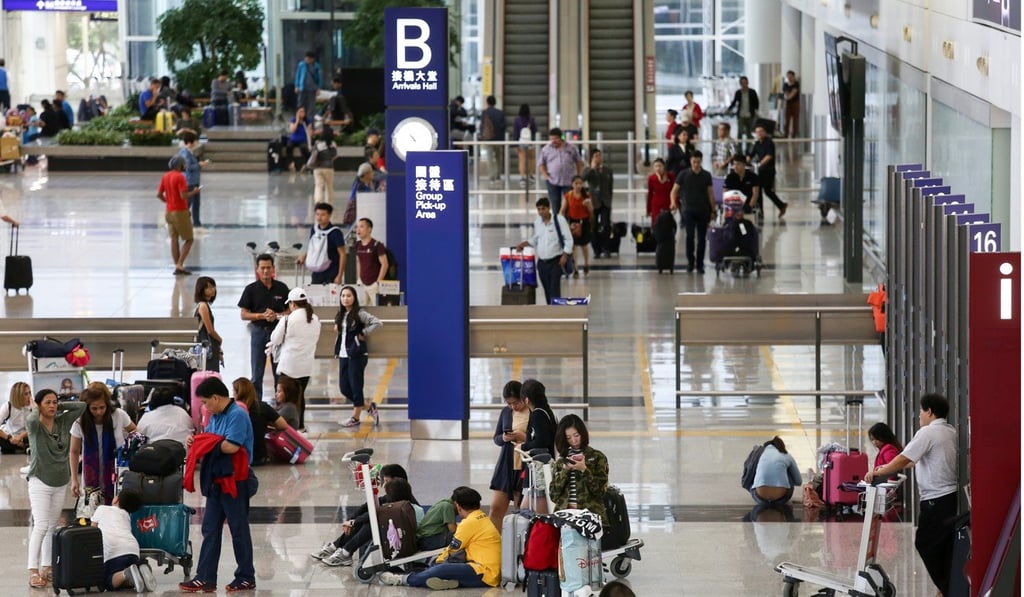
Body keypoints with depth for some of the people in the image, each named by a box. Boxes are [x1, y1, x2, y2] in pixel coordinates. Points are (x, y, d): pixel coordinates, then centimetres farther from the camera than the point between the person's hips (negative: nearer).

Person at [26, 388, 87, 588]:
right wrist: (36, 409, -12)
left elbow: (81, 406, 3)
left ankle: (46, 568, 12)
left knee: (53, 527, 7)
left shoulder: (63, 422, 4)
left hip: (61, 482, 6)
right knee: (41, 526, -14)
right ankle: (33, 571, -16)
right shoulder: (34, 425, -9)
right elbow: (31, 420, -33)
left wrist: (61, 406, -1)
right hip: (40, 481, -6)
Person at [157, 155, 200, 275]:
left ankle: (177, 266, 8)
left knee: (174, 239, 8)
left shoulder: (165, 177, 7)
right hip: (180, 212, -7)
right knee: (188, 240, 1)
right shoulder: (180, 177, -16)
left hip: (169, 212, 7)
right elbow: (183, 195, -23)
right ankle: (179, 265, -8)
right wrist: (194, 192, -6)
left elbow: (159, 194, 9)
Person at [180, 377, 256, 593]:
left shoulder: (237, 415, -15)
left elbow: (231, 446, -25)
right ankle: (205, 578, 8)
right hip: (217, 482, 9)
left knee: (239, 530, 2)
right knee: (210, 530, 7)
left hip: (235, 482, -9)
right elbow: (210, 442, 18)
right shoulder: (215, 417, 13)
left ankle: (246, 577, 12)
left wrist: (208, 442, -9)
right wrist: (196, 443, -3)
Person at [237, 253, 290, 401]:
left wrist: (276, 315, -13)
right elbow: (244, 315, -2)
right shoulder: (251, 289, 0)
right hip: (258, 332, -1)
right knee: (257, 375, 2)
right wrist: (262, 315, -16)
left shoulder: (281, 288, 3)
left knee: (279, 372, 4)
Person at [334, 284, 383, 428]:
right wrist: (337, 326, 9)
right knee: (344, 388, 7)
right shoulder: (341, 315, 12)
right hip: (343, 355, 8)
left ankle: (355, 417, 10)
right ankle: (369, 405, 23)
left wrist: (363, 334, -12)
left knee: (355, 386, -1)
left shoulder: (359, 314, -10)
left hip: (356, 355, -8)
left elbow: (377, 323, -19)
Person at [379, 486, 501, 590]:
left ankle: (404, 580, -8)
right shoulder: (484, 519, 20)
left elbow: (451, 551, 1)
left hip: (484, 574, -10)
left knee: (442, 569, -21)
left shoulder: (470, 522, -8)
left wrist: (438, 561, 16)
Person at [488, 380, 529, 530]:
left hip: (525, 466, -5)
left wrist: (524, 437, -20)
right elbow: (496, 438, 16)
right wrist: (504, 438, -6)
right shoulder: (505, 412, 9)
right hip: (506, 465, 5)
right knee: (496, 508, 0)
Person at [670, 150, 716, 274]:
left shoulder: (706, 175, 5)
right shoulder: (683, 174, 0)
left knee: (702, 238, 3)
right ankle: (690, 261, 4)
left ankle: (699, 265, 11)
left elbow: (710, 193, 9)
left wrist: (713, 210, 5)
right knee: (689, 235, -13)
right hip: (689, 210, -2)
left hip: (703, 211, 2)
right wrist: (673, 202, -19)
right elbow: (675, 190, 1)